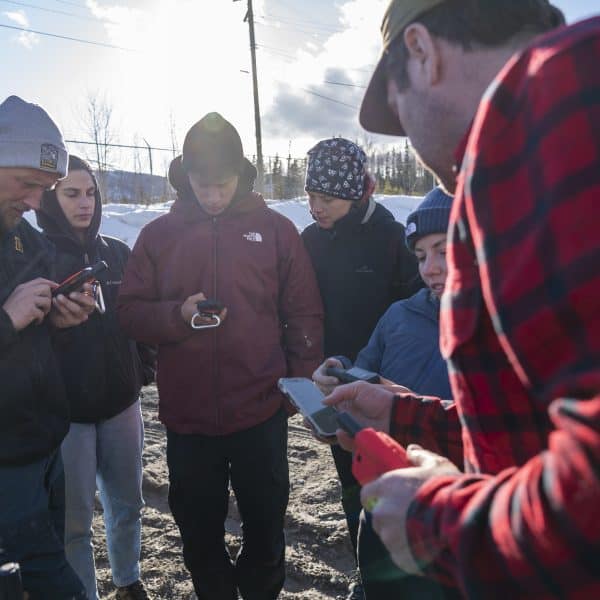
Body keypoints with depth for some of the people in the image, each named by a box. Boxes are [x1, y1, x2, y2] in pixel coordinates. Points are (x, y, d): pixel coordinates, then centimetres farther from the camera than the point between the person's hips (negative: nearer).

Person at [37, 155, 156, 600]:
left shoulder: (117, 253, 6)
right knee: (76, 518, 5)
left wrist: (144, 367, 6)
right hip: (66, 409, -4)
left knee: (127, 502, 17)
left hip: (121, 401, 4)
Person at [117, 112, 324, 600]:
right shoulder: (159, 235, 3)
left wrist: (304, 381, -4)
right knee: (199, 528, 17)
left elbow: (304, 314, 3)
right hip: (186, 415, 1)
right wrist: (178, 315, -17)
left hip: (261, 412, -1)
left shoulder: (275, 229, 0)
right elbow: (131, 312, 1)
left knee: (265, 521, 17)